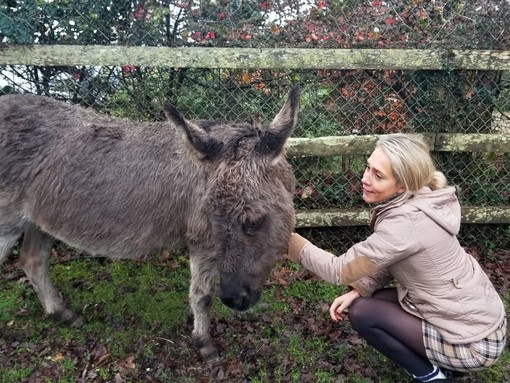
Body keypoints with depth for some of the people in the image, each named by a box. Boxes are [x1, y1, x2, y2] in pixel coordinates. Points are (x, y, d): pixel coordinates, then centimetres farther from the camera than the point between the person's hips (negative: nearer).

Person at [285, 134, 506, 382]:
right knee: (367, 298, 7)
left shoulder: (406, 222, -31)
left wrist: (289, 240, -20)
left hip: (473, 342, -8)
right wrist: (359, 289, -6)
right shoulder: (415, 201, -4)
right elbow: (388, 262, 6)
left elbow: (340, 270, -23)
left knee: (361, 312, -11)